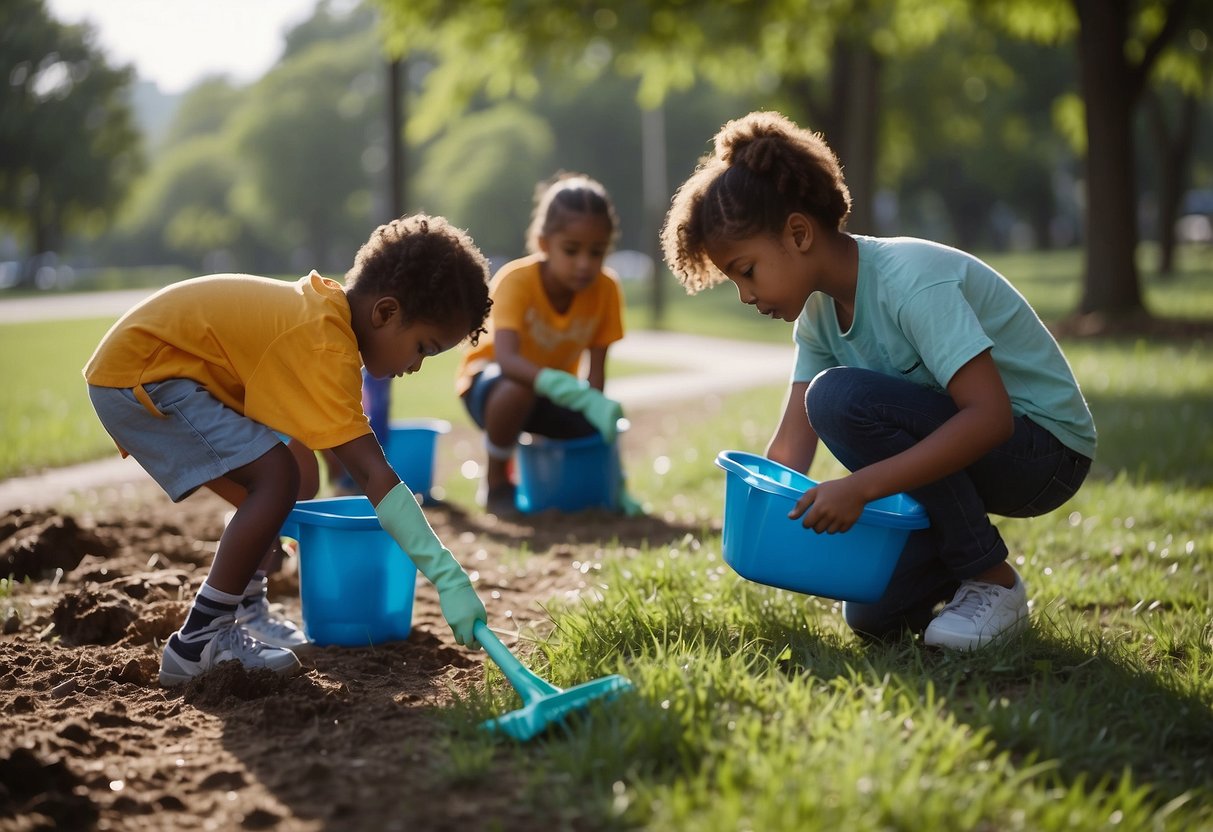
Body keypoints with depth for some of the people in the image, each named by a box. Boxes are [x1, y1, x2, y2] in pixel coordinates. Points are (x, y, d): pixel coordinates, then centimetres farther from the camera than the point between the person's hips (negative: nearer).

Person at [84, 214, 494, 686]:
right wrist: (447, 576, -32)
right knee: (275, 479, -20)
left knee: (269, 484, 14)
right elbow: (372, 474, -32)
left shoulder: (325, 305, 4)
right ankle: (197, 644, -12)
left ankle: (236, 619, 26)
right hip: (138, 370, -10)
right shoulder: (327, 348, -26)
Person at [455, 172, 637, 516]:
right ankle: (495, 481, -14)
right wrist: (567, 388, -59)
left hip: (556, 388, 4)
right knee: (518, 388, -39)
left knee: (605, 429, -21)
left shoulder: (606, 289, -19)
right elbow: (507, 359, -46)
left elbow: (596, 372, -16)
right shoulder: (516, 280, -31)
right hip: (489, 380, -4)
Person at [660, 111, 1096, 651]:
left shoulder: (911, 281, -27)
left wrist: (859, 486, -39)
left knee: (841, 395, -28)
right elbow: (790, 449, -2)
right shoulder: (819, 311, 0)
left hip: (1045, 451, -8)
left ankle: (993, 584, -15)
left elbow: (989, 415, -35)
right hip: (967, 446, 8)